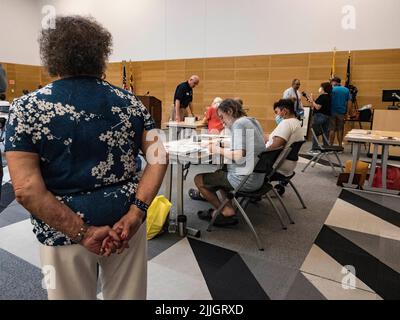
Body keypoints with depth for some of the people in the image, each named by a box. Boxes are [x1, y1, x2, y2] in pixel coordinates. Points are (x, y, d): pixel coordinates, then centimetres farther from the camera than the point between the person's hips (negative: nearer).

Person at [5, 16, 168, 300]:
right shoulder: (129, 102, -3)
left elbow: (26, 189, -17)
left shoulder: (26, 109, -9)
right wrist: (134, 214, -13)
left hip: (64, 230, -1)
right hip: (126, 223, 2)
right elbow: (159, 158, -9)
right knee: (128, 296, 23)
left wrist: (82, 232, -15)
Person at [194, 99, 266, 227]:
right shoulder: (252, 121, 13)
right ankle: (228, 210, 15)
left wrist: (219, 150, -11)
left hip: (245, 180, -10)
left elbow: (239, 157, -26)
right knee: (219, 173, 31)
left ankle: (225, 212, 14)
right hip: (258, 177, 10)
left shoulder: (239, 124, -16)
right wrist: (221, 145, 8)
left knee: (199, 179, 2)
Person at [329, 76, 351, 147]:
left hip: (332, 112, -3)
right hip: (342, 112, 3)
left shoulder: (332, 89, -5)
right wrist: (346, 112, 7)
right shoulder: (346, 90, 6)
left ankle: (331, 145, 3)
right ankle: (340, 145, 13)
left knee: (332, 129, 3)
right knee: (340, 129, 10)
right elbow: (349, 101, 3)